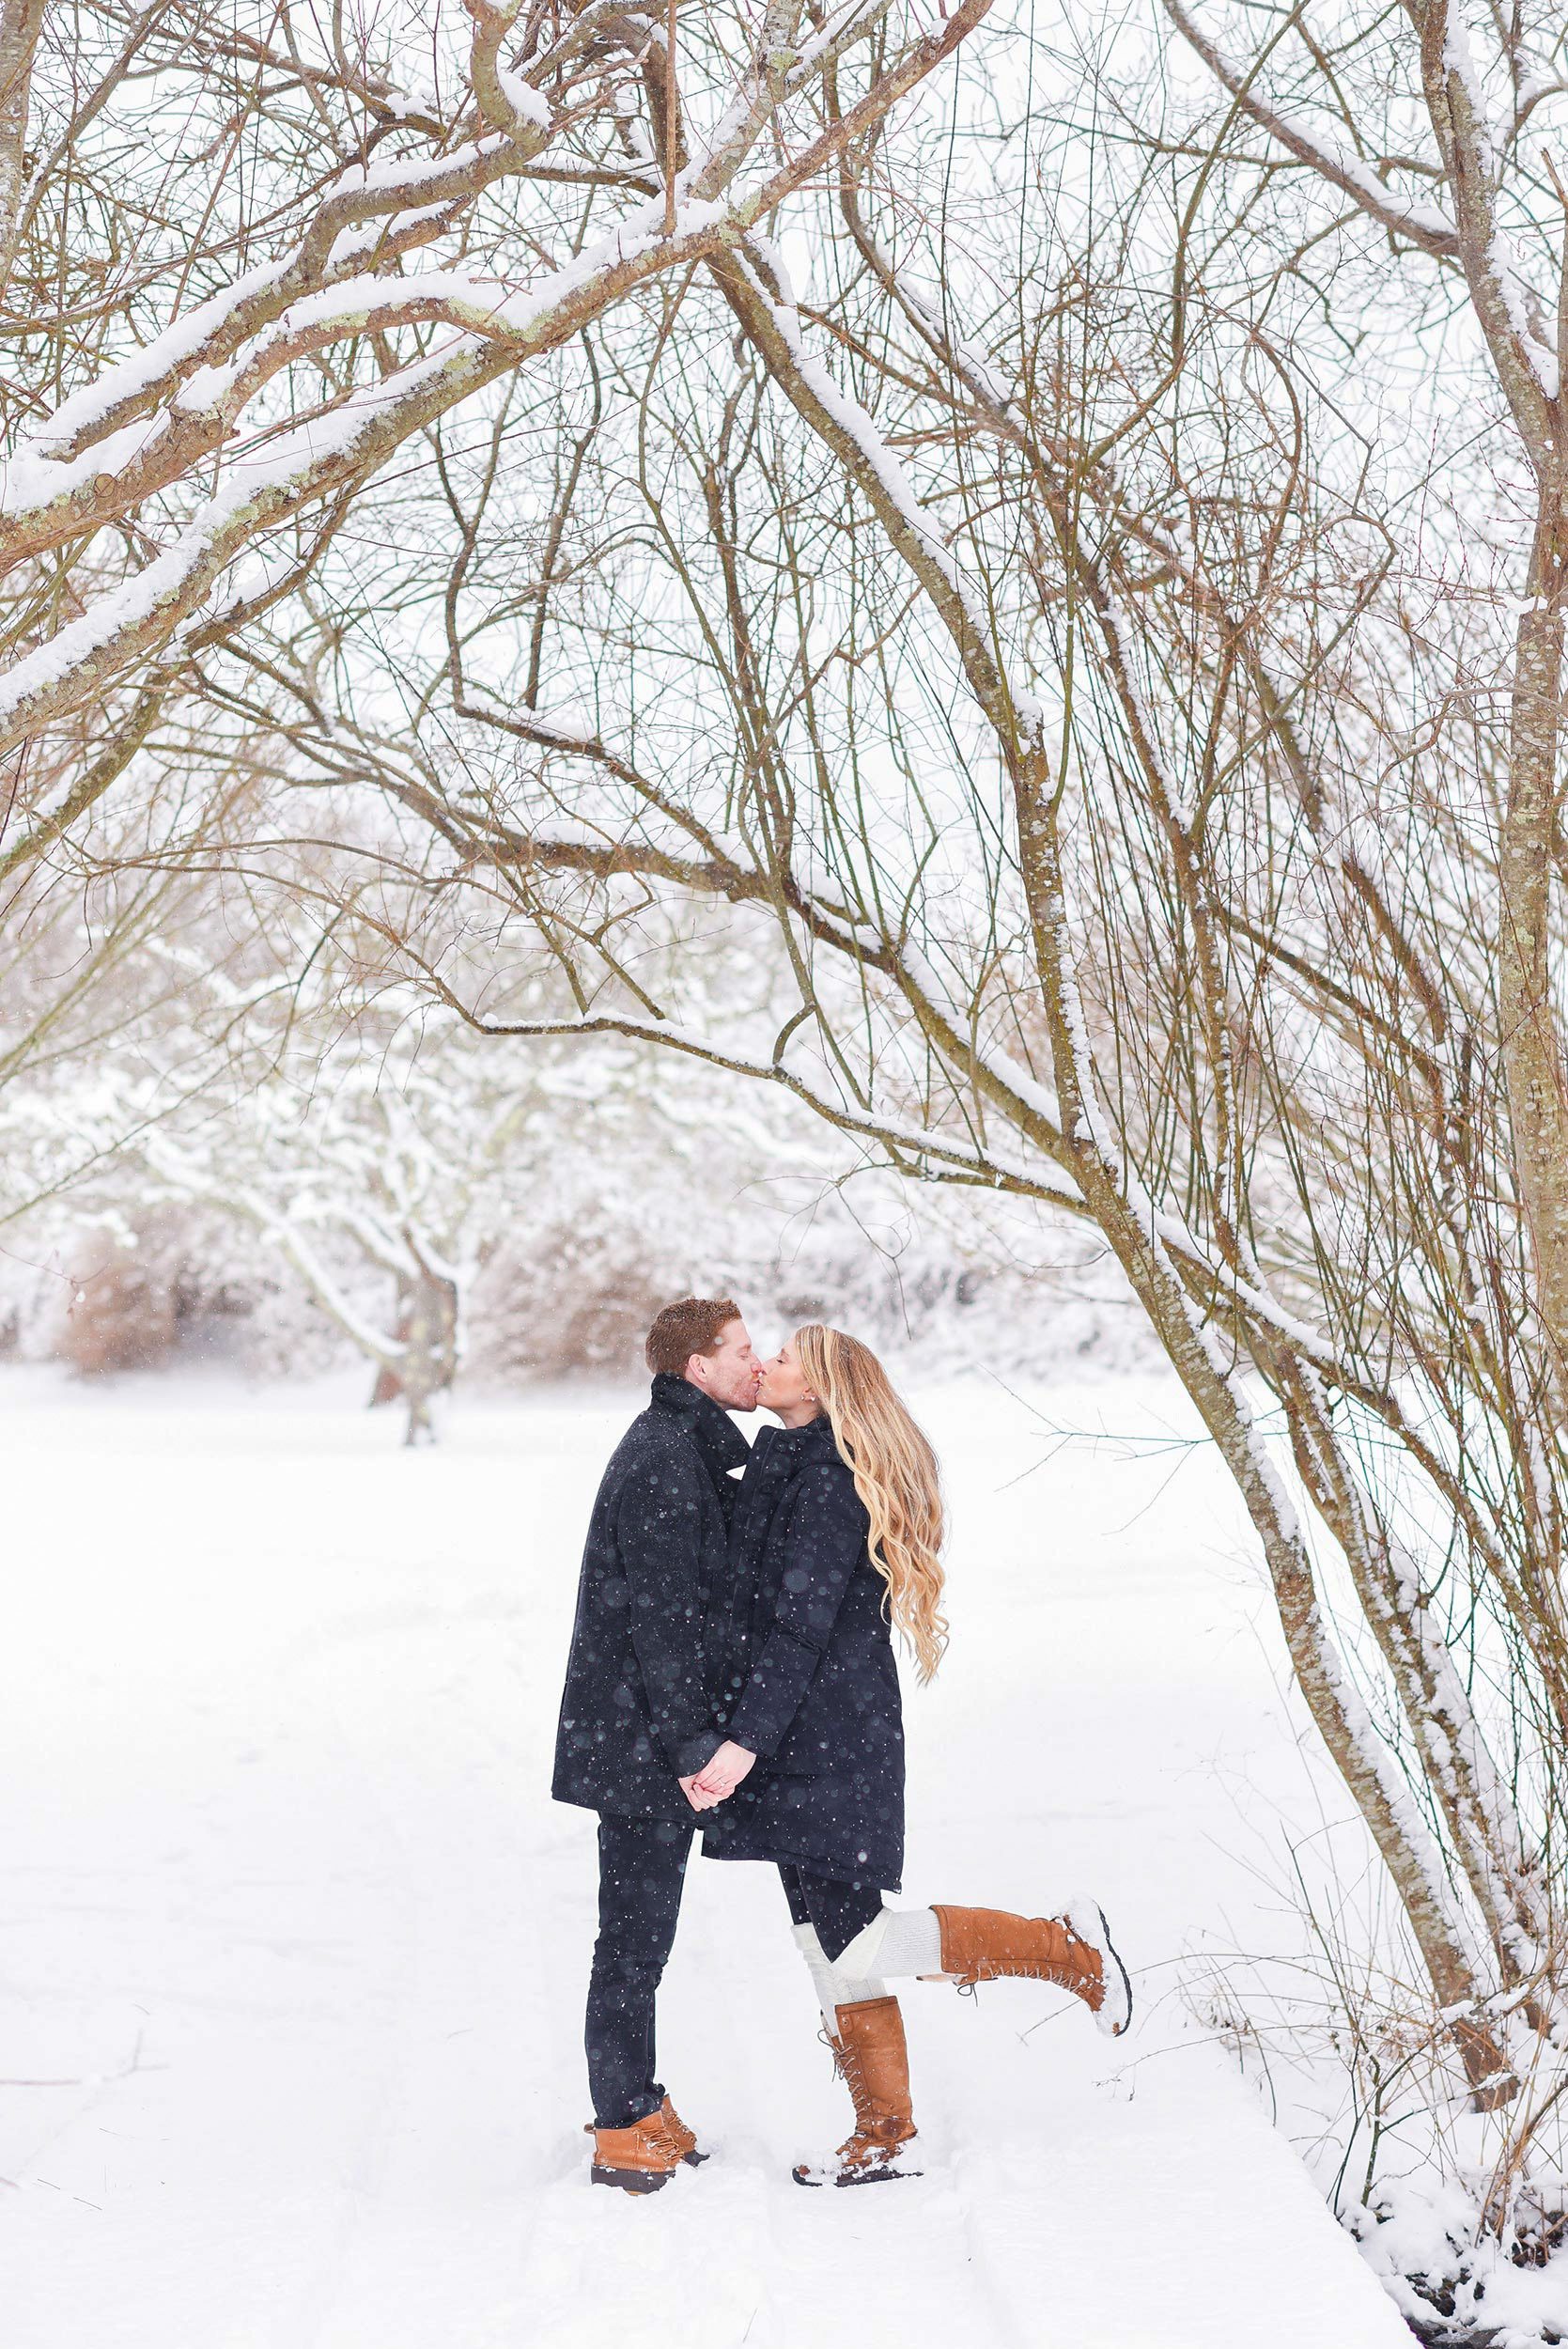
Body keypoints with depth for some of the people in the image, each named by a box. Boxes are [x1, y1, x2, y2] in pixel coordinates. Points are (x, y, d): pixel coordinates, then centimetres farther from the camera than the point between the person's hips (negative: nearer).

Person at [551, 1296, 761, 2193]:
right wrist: (692, 1744, -21)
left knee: (642, 1930, 17)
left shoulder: (689, 1452, 15)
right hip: (642, 1745, -10)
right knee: (636, 1935, -1)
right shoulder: (664, 1461, -18)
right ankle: (626, 2133, 7)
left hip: (642, 1739, 10)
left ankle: (636, 2105, 28)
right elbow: (659, 1615, -22)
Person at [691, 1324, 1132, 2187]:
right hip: (810, 1748, 10)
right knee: (829, 1939, 11)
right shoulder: (788, 1468, 16)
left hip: (826, 1745, -10)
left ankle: (1067, 1948, 4)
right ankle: (885, 2138, 18)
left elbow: (800, 1626, -21)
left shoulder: (826, 1479, -15)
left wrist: (746, 1741, -25)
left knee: (853, 1940, -8)